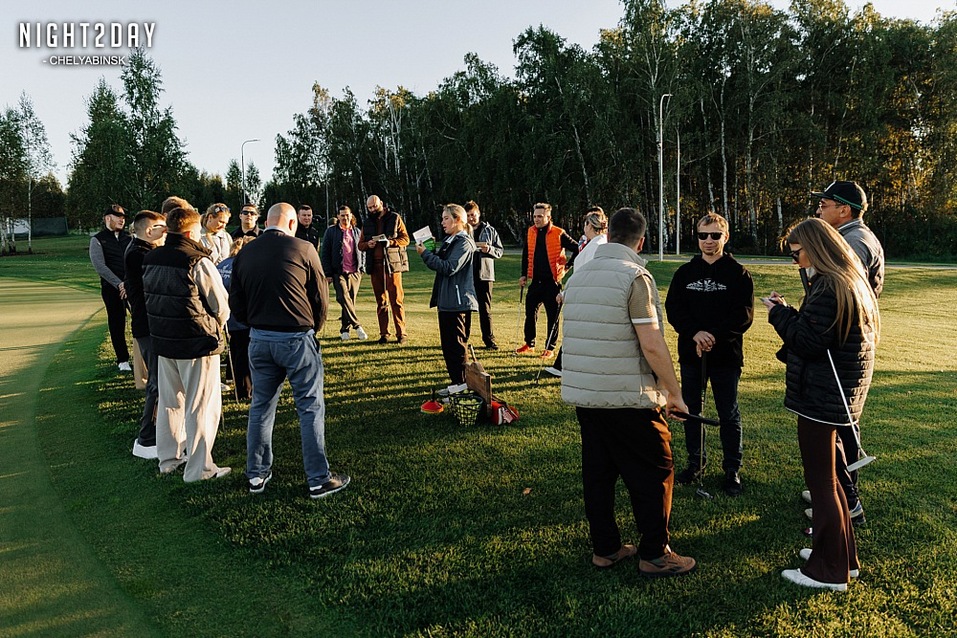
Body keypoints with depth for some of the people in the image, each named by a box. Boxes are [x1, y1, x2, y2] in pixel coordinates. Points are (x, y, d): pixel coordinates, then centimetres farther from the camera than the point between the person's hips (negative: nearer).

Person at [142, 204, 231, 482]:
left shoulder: (151, 260, 5)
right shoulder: (198, 262, -19)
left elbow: (149, 298, 14)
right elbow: (222, 307, -13)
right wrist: (214, 326, 7)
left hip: (163, 341, 7)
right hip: (197, 344, -7)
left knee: (169, 401, 19)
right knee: (202, 407, 3)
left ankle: (169, 458, 32)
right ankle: (198, 468, 10)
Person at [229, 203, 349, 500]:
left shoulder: (244, 254, 4)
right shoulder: (303, 249, -8)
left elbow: (236, 303, 8)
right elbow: (321, 299, -3)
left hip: (259, 339, 5)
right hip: (297, 339, -4)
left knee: (261, 406, 16)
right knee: (310, 408, 4)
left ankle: (257, 474, 26)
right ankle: (319, 479, 10)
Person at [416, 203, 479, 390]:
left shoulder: (464, 242, -12)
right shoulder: (448, 240, 16)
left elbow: (449, 268, -22)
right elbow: (440, 264, 18)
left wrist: (426, 254, -16)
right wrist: (428, 253, 2)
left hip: (458, 302, -10)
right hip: (446, 301, 10)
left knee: (456, 343, -3)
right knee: (447, 343, 13)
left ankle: (460, 383, 5)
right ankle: (455, 381, 22)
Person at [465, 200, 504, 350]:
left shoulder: (489, 230, 8)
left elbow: (500, 250, 8)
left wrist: (489, 249, -11)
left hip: (484, 275, 0)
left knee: (485, 309, 4)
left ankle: (489, 339, 12)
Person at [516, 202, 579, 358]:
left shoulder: (558, 234, -9)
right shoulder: (531, 232, 6)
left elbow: (577, 249, -5)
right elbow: (526, 254, 18)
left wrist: (567, 267, -7)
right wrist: (524, 274, 12)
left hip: (552, 281, -5)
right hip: (536, 280, 5)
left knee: (552, 316, 3)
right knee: (530, 313, 10)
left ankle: (550, 348, 12)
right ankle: (529, 344, 24)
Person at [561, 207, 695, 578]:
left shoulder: (578, 275, 10)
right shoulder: (635, 276, -13)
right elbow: (652, 345, -18)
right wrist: (674, 392, -7)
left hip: (582, 394, 7)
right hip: (628, 397, -7)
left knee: (597, 473, 15)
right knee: (654, 474, 8)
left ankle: (605, 549, 26)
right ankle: (654, 555, 17)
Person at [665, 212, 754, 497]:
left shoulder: (738, 273, -3)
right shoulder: (685, 272, 6)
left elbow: (744, 315, -9)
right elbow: (673, 308, -2)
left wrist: (714, 335, -21)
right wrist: (695, 333, -19)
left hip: (726, 355, -3)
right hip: (690, 353, 3)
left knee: (729, 415, 7)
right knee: (691, 410, 12)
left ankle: (732, 470, 20)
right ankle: (696, 464, 28)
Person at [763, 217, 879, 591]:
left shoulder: (827, 287, -20)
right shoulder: (850, 280, 13)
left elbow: (808, 342, -22)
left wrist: (780, 313, -9)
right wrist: (788, 313, 6)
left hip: (822, 396, -10)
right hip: (841, 391, 10)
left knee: (820, 482, 1)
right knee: (827, 478, 21)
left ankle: (830, 571, 14)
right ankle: (843, 555, 33)